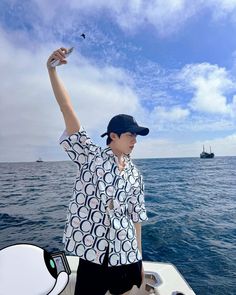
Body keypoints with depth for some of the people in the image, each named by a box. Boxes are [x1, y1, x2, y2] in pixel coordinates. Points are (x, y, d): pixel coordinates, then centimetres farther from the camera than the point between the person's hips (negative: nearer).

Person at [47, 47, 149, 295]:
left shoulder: (135, 174, 4)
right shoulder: (90, 156, -7)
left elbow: (136, 215, 8)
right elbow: (67, 110, -15)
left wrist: (139, 257, 10)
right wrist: (52, 70, -21)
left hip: (126, 254, 4)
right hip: (92, 252, -3)